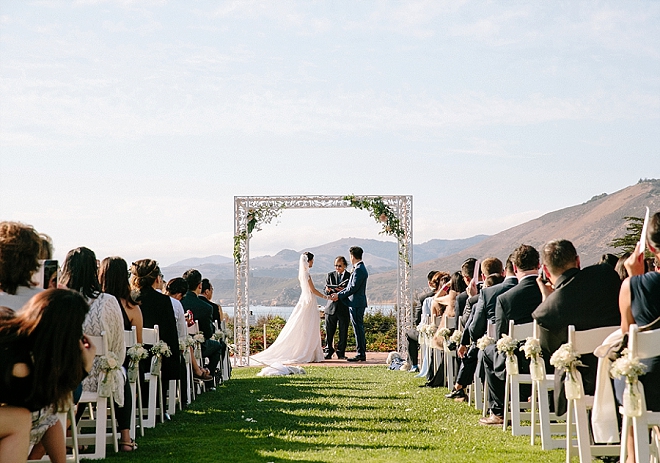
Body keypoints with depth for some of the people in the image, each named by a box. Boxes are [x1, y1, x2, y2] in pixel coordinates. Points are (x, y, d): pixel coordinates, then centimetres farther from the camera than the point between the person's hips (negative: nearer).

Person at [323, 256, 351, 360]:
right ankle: (328, 352, 10)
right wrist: (328, 290, -15)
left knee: (343, 332, 1)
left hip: (344, 307, -2)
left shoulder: (350, 276, 4)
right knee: (329, 331, 2)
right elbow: (326, 291, 9)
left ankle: (341, 353, 9)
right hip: (331, 307, 2)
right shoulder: (330, 275, 12)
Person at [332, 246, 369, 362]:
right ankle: (362, 353, 16)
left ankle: (361, 354, -5)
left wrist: (339, 295, -10)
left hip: (356, 304, -10)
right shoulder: (360, 268, 16)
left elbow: (353, 288, -19)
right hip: (357, 303, 10)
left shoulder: (359, 270, -16)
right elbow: (350, 286, 18)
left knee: (358, 329, -7)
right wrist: (338, 294, 11)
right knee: (359, 329, 12)